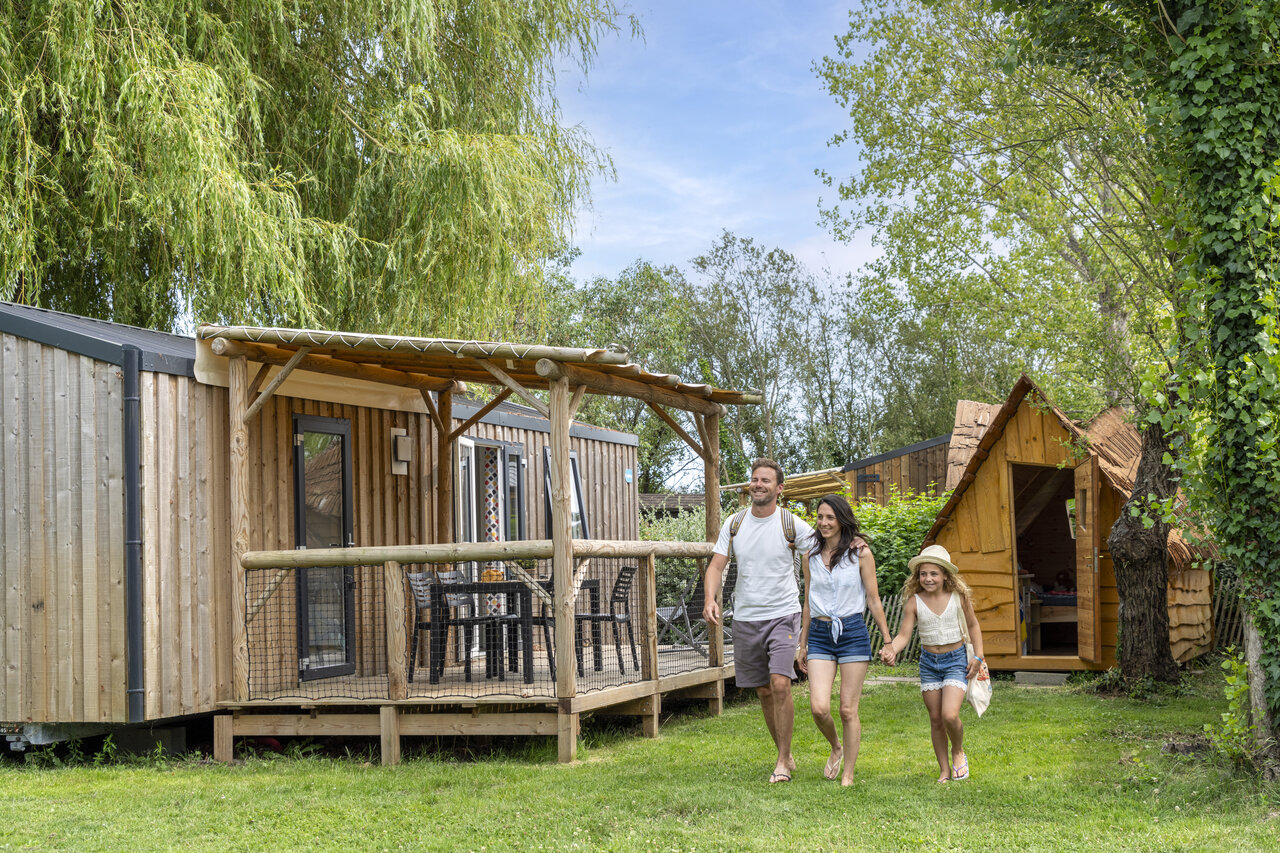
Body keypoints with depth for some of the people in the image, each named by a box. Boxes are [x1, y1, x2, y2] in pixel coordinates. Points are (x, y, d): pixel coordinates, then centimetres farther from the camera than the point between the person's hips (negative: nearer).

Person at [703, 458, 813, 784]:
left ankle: (782, 762, -9)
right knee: (763, 690, 9)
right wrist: (710, 599, -14)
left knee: (780, 682, -18)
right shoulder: (734, 524, 4)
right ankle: (786, 755, 25)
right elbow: (716, 565, 2)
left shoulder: (792, 526, -5)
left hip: (783, 614, -4)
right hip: (745, 617, 4)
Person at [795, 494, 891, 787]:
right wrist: (802, 644, 17)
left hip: (853, 633, -3)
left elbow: (873, 600, 2)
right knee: (819, 707, -10)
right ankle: (835, 747, 21)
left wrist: (887, 640, 2)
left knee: (848, 710, -1)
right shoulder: (811, 556, 8)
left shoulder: (860, 553, -2)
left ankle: (848, 774, 11)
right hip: (819, 635, 3)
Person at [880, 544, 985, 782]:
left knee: (950, 715, -18)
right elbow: (903, 635, -11)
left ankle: (958, 751, 13)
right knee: (936, 719, 7)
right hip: (929, 662, 2)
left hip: (956, 660, -2)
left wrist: (978, 657, 1)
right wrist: (891, 650, -32)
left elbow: (973, 625, 6)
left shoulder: (959, 596, -8)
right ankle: (945, 770, 22)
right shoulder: (914, 602, -9)